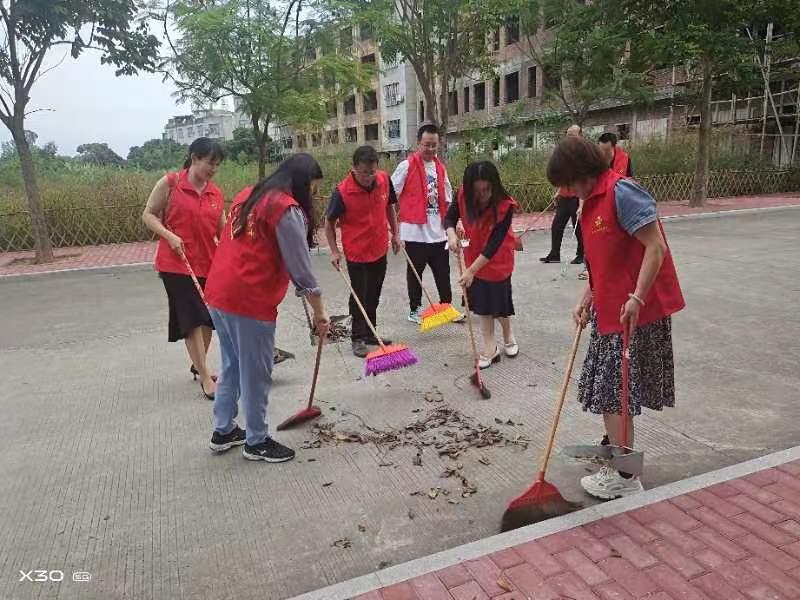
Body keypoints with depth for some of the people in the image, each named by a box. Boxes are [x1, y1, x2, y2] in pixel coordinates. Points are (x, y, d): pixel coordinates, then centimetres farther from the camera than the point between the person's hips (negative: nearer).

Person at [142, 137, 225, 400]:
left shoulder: (216, 194, 6)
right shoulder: (170, 183, -7)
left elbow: (222, 230, 6)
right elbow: (148, 215, -3)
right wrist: (169, 236, -17)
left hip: (208, 265, 5)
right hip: (177, 264, -5)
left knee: (208, 318, 14)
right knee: (192, 319, -5)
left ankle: (199, 365, 35)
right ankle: (206, 377, 2)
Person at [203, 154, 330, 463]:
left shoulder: (248, 195, 15)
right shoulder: (288, 209, -12)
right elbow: (301, 269, -13)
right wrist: (319, 312, -5)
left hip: (219, 294, 9)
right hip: (250, 301, -9)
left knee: (231, 367, 21)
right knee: (256, 375, 6)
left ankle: (223, 431, 33)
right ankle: (257, 442, 20)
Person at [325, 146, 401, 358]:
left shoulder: (384, 180, -8)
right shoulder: (342, 191, -21)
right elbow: (329, 222, -8)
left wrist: (395, 233, 12)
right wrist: (334, 251, -12)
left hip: (380, 250, 5)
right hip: (356, 253, -5)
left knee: (374, 296, 16)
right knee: (359, 296, 3)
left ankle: (370, 334, 31)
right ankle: (358, 339, 17)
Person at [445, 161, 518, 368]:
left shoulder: (505, 206, -30)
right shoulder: (463, 196, -18)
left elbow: (493, 244, -29)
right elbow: (450, 217, -3)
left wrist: (471, 270, -30)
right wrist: (451, 234, -27)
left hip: (498, 260, -4)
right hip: (475, 257, 4)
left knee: (499, 302, 6)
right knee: (482, 301, 8)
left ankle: (508, 336, 36)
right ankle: (490, 347, 18)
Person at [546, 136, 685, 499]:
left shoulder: (621, 192, -18)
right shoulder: (593, 200, 12)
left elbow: (656, 247, -22)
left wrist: (637, 298, -27)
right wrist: (586, 299, 12)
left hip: (632, 311, -9)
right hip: (610, 308, 9)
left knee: (614, 391, -2)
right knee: (609, 387, 21)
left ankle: (623, 477, 12)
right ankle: (616, 448, 42)